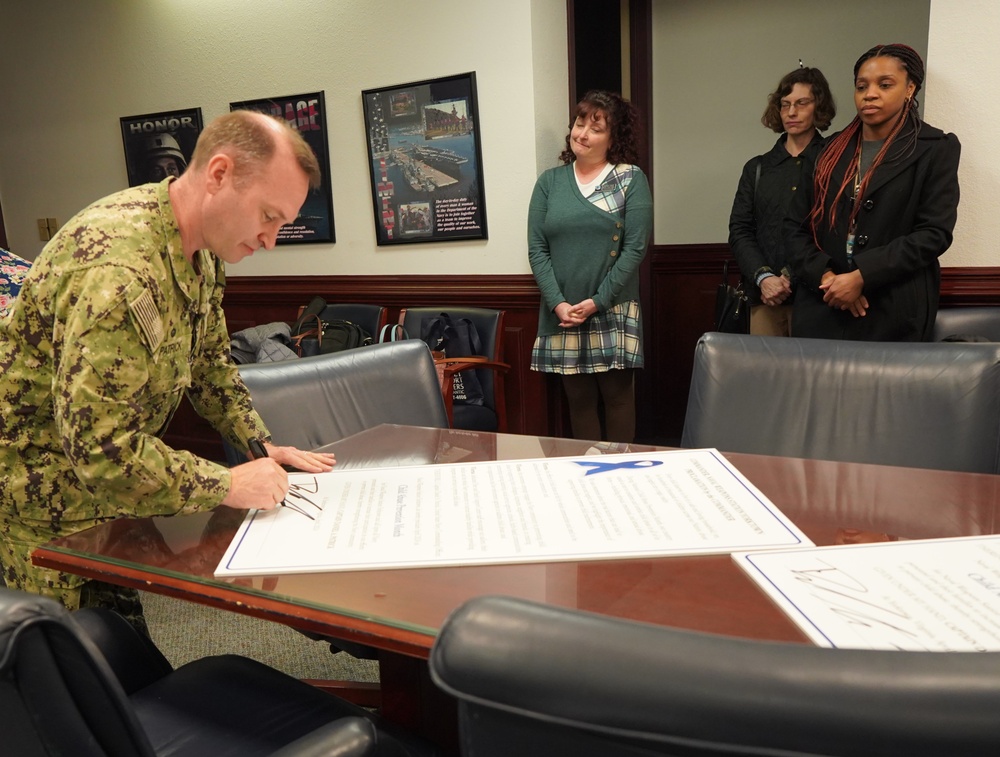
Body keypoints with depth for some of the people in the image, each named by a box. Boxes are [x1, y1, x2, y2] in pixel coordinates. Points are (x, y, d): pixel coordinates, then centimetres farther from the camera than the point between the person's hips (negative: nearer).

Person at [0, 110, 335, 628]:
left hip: (105, 487, 8)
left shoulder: (202, 253, -2)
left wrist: (261, 444, 1)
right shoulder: (120, 268, -33)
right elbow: (100, 445, -34)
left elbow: (208, 360, 11)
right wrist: (227, 485, -25)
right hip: (44, 511, -8)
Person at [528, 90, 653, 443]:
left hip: (613, 310, -2)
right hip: (562, 314, 2)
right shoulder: (549, 181, 7)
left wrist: (597, 301, -13)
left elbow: (634, 248, -6)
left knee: (617, 393, 3)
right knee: (579, 397, 8)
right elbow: (537, 249, 2)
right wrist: (559, 303, -10)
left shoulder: (631, 179, 1)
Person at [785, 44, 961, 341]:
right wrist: (824, 276, -10)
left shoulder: (936, 149, 2)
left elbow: (935, 232, -7)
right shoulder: (833, 150, 12)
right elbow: (796, 224, 6)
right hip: (820, 306, 3)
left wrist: (861, 277, -17)